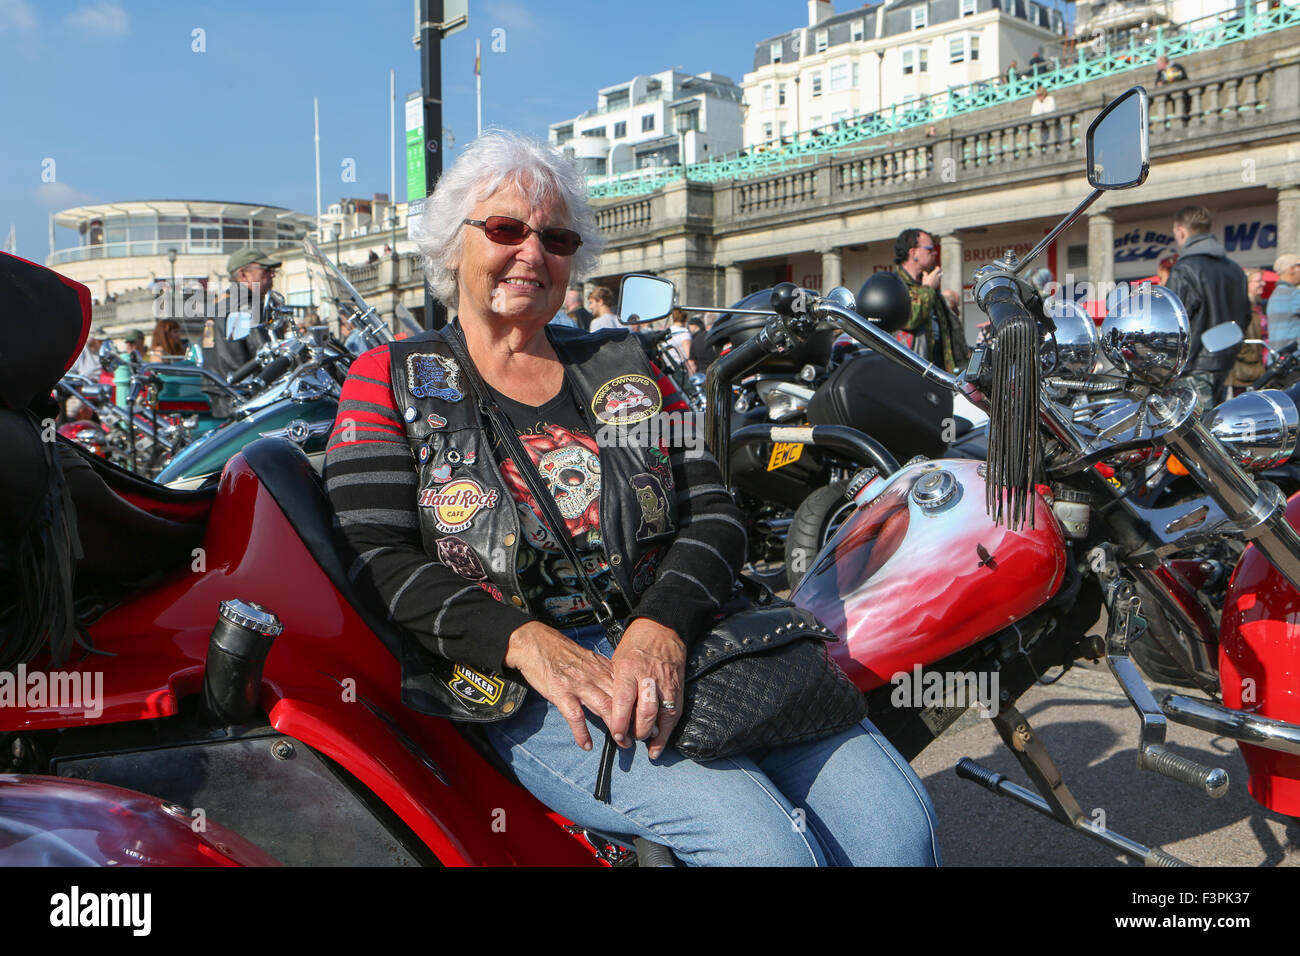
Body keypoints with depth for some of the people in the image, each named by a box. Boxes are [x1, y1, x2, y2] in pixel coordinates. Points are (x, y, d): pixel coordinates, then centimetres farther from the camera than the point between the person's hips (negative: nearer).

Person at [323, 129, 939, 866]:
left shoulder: (626, 365, 17)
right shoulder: (392, 380, 8)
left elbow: (714, 511, 6)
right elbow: (379, 557, -4)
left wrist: (661, 628, -14)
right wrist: (527, 642, -19)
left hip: (677, 644, 4)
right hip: (528, 692, -3)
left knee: (898, 818, -14)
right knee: (764, 841, -25)